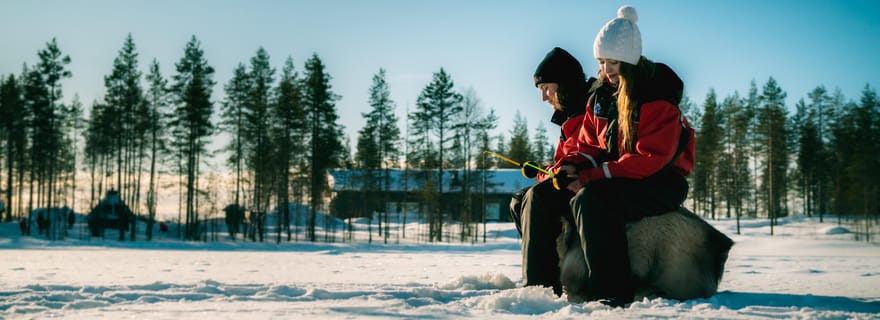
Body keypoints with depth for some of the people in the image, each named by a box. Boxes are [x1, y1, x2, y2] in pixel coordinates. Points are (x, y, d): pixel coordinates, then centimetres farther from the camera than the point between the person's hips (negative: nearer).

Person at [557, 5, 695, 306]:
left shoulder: (658, 96, -16)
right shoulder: (602, 94, 8)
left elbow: (652, 158, -23)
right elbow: (589, 144, 12)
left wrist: (592, 177, -26)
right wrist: (573, 166, -13)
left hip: (662, 182, -8)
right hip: (617, 178, 8)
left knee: (592, 199, -34)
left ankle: (612, 293, -36)